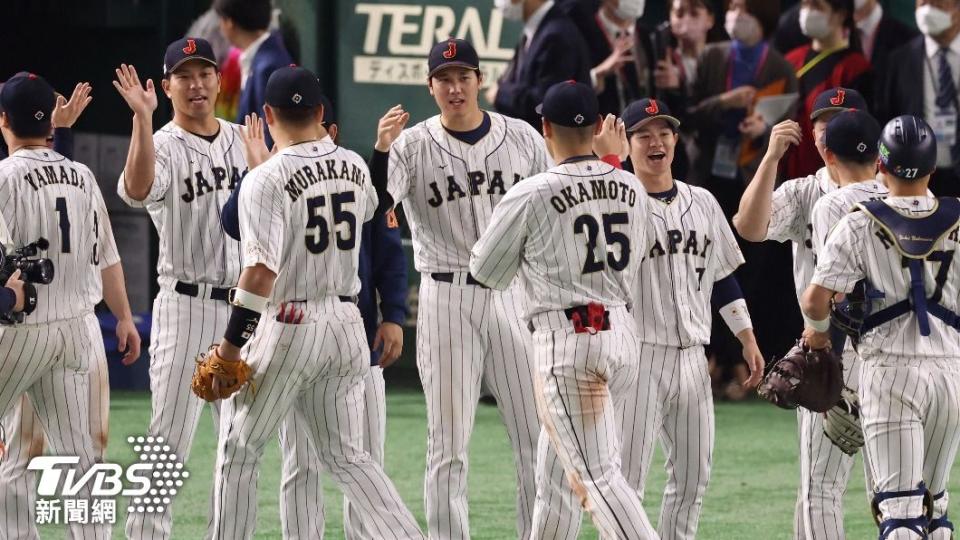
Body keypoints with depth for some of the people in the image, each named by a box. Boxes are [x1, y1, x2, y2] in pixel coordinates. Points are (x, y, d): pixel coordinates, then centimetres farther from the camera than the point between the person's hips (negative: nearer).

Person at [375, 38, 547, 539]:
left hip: (515, 297, 2)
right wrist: (381, 150, -32)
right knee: (448, 444, 0)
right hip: (447, 299, -2)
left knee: (538, 437, 3)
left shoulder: (523, 139, 4)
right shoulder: (412, 146, -3)